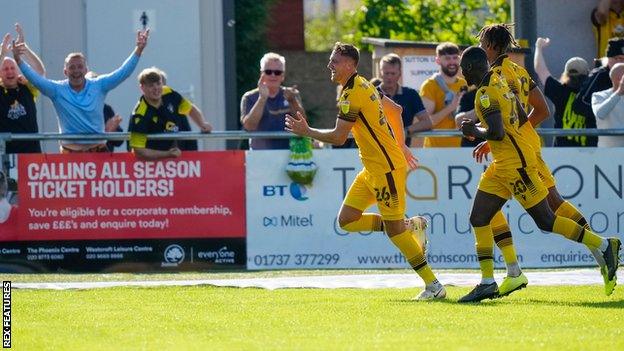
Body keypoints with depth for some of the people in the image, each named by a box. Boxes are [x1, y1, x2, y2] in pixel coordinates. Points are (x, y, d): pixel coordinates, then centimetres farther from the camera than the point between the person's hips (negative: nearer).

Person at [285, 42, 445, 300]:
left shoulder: (351, 95, -17)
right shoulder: (364, 86, 13)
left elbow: (338, 137, -20)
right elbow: (395, 110, 24)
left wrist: (306, 131, -8)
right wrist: (400, 146, 27)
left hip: (386, 168, -10)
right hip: (372, 169, 10)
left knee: (394, 230, -7)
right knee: (346, 220, 6)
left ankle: (433, 285, 0)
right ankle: (407, 225, 15)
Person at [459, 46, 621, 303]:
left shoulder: (486, 93, -17)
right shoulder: (500, 82, 12)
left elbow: (496, 133, -27)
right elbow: (522, 118, 19)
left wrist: (475, 131, -9)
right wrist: (481, 129, 19)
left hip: (515, 163, -10)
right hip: (502, 165, 10)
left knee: (545, 220, -4)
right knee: (478, 219, 5)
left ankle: (604, 245, 6)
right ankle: (487, 283, 5)